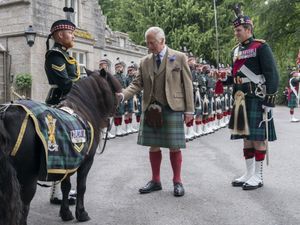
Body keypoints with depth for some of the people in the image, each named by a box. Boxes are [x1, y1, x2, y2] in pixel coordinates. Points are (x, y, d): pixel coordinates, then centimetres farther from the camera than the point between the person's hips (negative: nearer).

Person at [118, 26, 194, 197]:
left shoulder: (180, 58, 1)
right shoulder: (145, 61, 11)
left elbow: (187, 84, -1)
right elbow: (137, 84, 7)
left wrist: (189, 110, -5)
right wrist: (122, 95, -12)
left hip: (173, 109, -3)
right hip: (151, 110, 4)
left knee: (174, 147, 2)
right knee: (153, 146, 10)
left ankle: (177, 181, 19)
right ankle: (155, 181, 24)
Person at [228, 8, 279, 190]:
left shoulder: (261, 47, -6)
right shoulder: (236, 50, 15)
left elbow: (272, 75, -11)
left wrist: (269, 100, -16)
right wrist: (236, 99, 16)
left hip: (257, 100, -7)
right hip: (242, 100, 7)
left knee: (259, 137, -1)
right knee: (246, 135, 11)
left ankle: (258, 176, 8)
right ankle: (249, 173, 20)